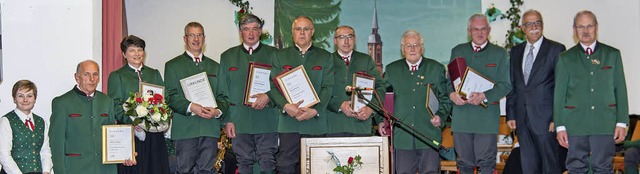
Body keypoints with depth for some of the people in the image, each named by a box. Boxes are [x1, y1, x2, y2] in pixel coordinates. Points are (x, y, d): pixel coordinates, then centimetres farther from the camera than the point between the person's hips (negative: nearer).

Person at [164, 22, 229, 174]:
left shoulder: (215, 66, 19)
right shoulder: (173, 65, 8)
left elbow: (222, 96, 15)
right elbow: (171, 96, -2)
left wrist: (218, 111, -7)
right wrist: (190, 107, -18)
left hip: (210, 127, 3)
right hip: (185, 128, -3)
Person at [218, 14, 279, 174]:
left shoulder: (274, 54, 9)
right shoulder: (227, 56, 13)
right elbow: (223, 91, 9)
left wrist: (268, 97, -15)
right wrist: (227, 120, 1)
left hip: (267, 118, -1)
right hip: (239, 120, 1)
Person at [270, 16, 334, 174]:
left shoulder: (325, 57, 11)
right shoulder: (280, 57, 12)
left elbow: (327, 88, 2)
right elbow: (274, 86, 3)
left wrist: (315, 110, -14)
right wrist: (285, 105, -16)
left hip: (316, 122, 0)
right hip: (288, 121, 0)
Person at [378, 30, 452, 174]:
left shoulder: (436, 68, 8)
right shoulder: (392, 70, 10)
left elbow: (445, 98, 10)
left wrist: (440, 117, -7)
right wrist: (381, 121, 2)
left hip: (429, 134, -1)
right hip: (402, 135, 1)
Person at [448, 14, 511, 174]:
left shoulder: (500, 54, 6)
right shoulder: (457, 51, 13)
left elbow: (505, 85, 1)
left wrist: (484, 96, -16)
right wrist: (451, 94, -9)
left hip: (487, 116, -2)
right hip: (461, 115, 2)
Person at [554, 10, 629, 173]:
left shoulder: (613, 55, 9)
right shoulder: (566, 58, 8)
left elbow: (620, 90, 7)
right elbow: (559, 94, 5)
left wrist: (622, 122, 1)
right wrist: (560, 126, -1)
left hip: (605, 123, 0)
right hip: (575, 124, 0)